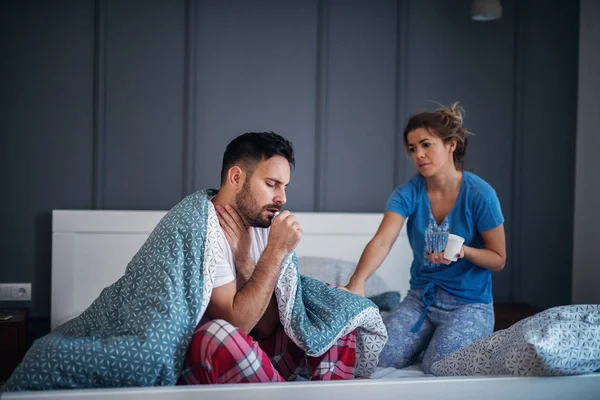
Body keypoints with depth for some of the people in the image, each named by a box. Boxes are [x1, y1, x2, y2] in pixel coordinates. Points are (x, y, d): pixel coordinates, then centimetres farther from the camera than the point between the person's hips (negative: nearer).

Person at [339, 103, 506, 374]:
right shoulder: (408, 193, -8)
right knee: (379, 358, -12)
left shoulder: (479, 194, -15)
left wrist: (462, 251, -27)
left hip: (470, 303, -3)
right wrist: (356, 283, -43)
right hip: (421, 298, 3)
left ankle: (474, 342, 11)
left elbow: (498, 259, -6)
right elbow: (382, 242, -24)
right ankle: (431, 336, 18)